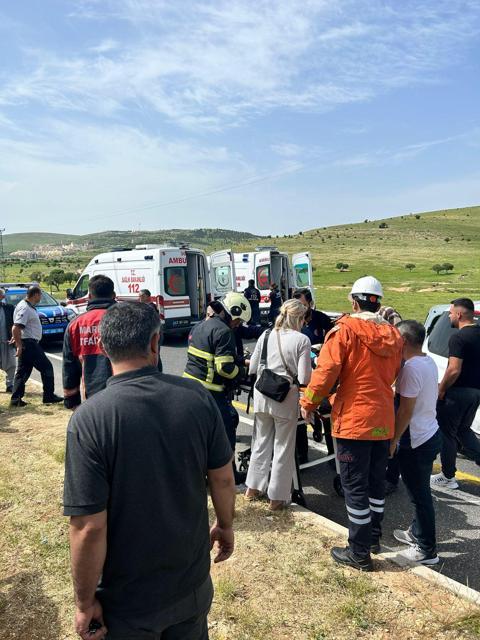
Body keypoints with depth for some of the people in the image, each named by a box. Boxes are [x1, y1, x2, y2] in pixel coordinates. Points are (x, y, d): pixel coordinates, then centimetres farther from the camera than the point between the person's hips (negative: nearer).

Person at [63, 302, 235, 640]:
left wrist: (85, 603, -7)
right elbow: (223, 478, -5)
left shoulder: (89, 418, -26)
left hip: (127, 600, -2)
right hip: (193, 584, 3)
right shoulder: (197, 396, -16)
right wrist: (226, 525, 13)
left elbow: (89, 528, -23)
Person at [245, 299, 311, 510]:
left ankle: (253, 487, 34)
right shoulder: (302, 340, -10)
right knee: (283, 448, 11)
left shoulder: (266, 335, 2)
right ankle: (277, 497, 21)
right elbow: (304, 378, -13)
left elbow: (252, 368, 6)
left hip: (262, 395, 4)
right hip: (286, 398, -4)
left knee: (261, 441, 21)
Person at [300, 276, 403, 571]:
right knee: (376, 481, 20)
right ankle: (374, 536, 36)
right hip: (384, 421, 6)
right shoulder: (393, 334, 4)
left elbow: (326, 371, -17)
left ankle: (360, 552, 14)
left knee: (355, 486, 4)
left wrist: (308, 403, -5)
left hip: (353, 420, -6)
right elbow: (395, 374, 13)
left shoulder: (346, 329, -15)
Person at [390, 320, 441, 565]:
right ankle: (417, 532, 37)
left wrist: (393, 439, -13)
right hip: (430, 434, 9)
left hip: (415, 441, -9)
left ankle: (427, 550, 15)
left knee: (420, 494, 3)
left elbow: (405, 410, -21)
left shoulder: (411, 367, -22)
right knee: (420, 491, 22)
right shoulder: (429, 362, 7)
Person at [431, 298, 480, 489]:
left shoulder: (458, 338, -18)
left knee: (446, 433, 6)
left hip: (458, 392, -8)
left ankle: (448, 477, 16)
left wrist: (441, 389, -11)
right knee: (463, 429, 24)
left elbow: (454, 370, -23)